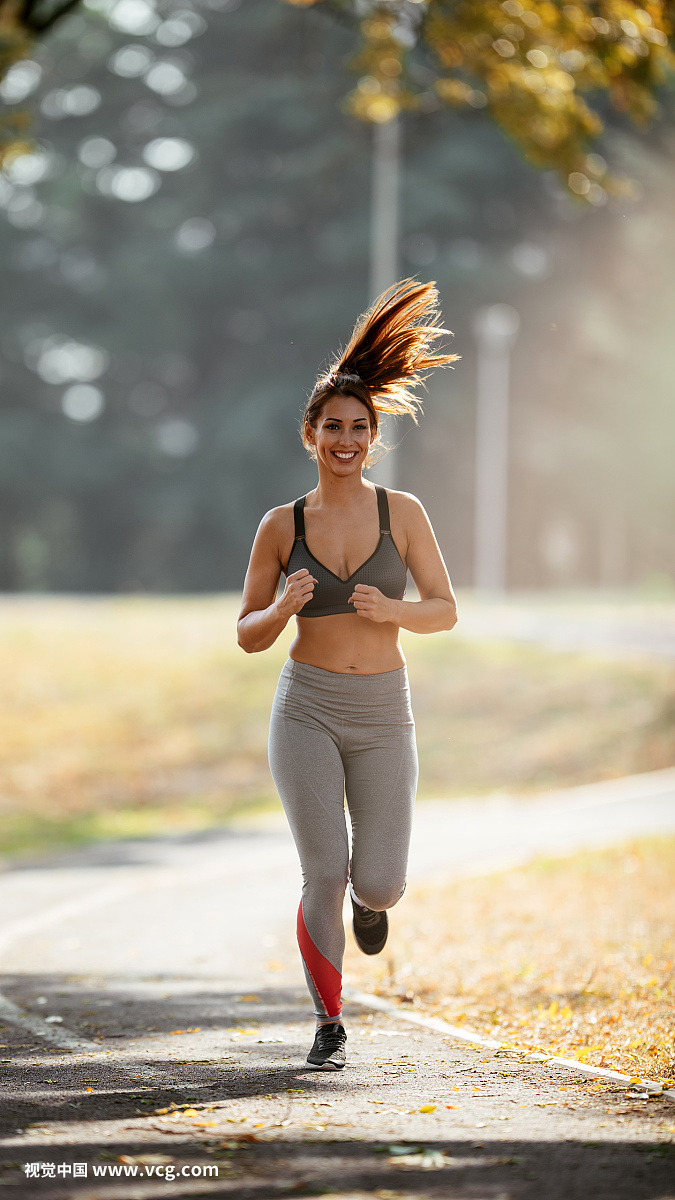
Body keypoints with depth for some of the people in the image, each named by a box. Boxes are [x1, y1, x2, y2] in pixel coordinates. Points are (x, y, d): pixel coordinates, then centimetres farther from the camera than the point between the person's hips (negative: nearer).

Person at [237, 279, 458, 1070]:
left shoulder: (403, 512, 0)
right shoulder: (281, 526, 0)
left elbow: (446, 612, 3)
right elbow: (248, 635, 5)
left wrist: (390, 609, -18)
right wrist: (283, 607, -17)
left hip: (382, 716, 1)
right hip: (306, 711, -1)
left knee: (380, 885, -5)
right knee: (323, 874, -13)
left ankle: (366, 891, 36)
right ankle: (329, 1023, 8)